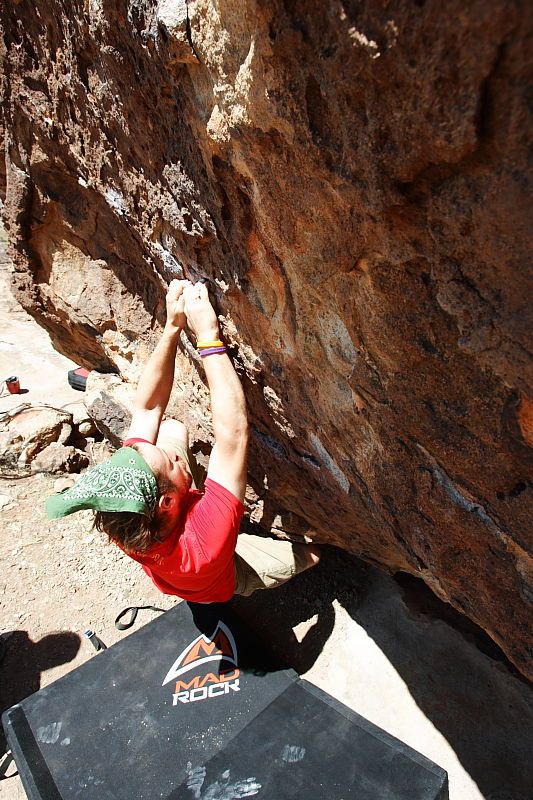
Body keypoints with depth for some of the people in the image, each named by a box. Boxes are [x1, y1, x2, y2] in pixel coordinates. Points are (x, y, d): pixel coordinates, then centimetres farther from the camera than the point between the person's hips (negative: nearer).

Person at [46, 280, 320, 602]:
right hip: (224, 576, -3)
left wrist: (173, 327, -39)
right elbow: (234, 431, -56)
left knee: (171, 429, -2)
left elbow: (147, 408, -32)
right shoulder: (204, 545, -52)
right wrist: (208, 335, -54)